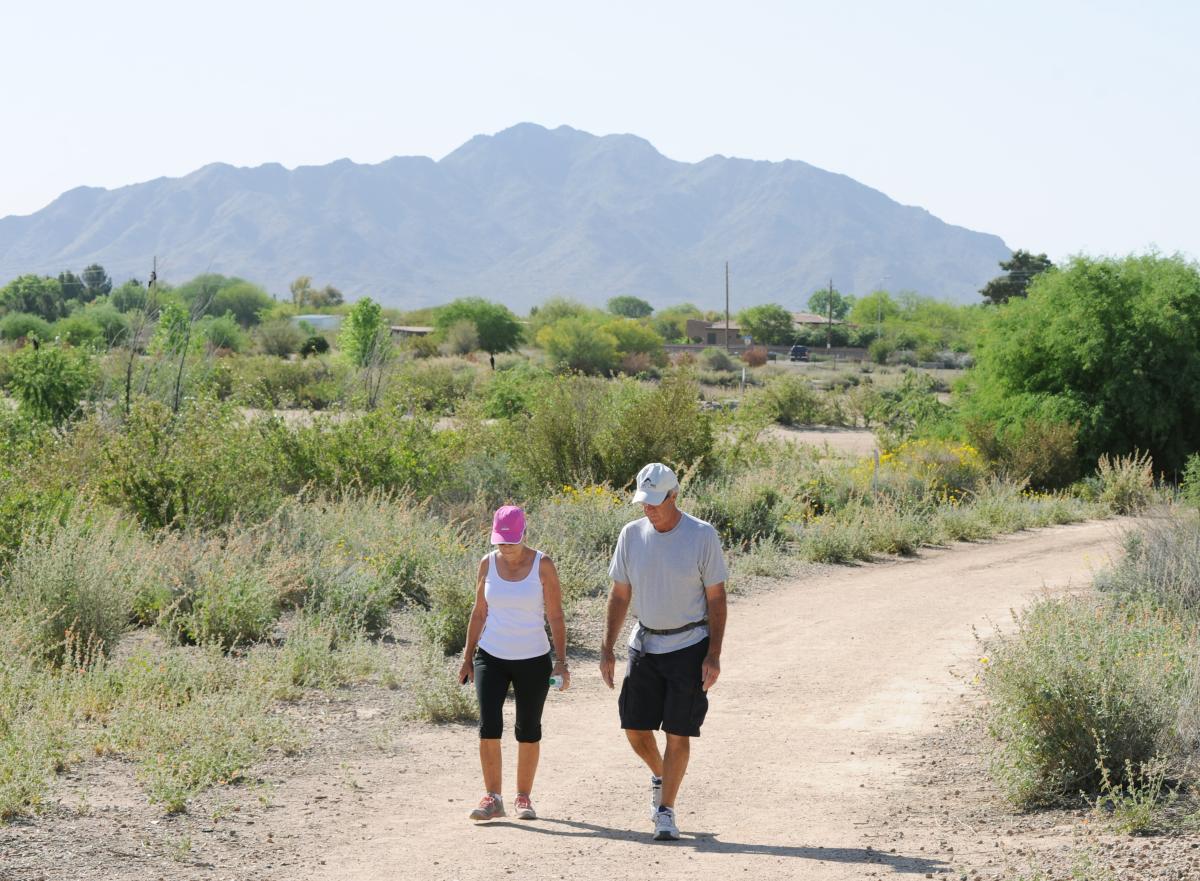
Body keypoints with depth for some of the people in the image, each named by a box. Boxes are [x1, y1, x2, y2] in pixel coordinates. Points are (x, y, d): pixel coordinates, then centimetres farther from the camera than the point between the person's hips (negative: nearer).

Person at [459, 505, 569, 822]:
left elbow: (555, 616, -4)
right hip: (492, 656, 1)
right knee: (489, 726, -11)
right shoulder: (488, 564, 1)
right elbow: (479, 613, 9)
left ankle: (524, 797, 17)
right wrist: (468, 657, 8)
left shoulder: (542, 565, -6)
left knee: (529, 730, 5)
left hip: (533, 659, -1)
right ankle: (492, 798, -5)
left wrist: (561, 661, -10)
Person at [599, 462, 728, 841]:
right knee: (634, 728, 4)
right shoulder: (632, 535, 0)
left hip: (689, 646, -4)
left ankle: (666, 810, 8)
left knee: (678, 734, -3)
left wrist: (714, 656, -11)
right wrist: (607, 650, 3)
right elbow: (620, 596, 7)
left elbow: (716, 599, -6)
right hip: (644, 645, 4)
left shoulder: (702, 536, -10)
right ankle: (660, 776, 34)